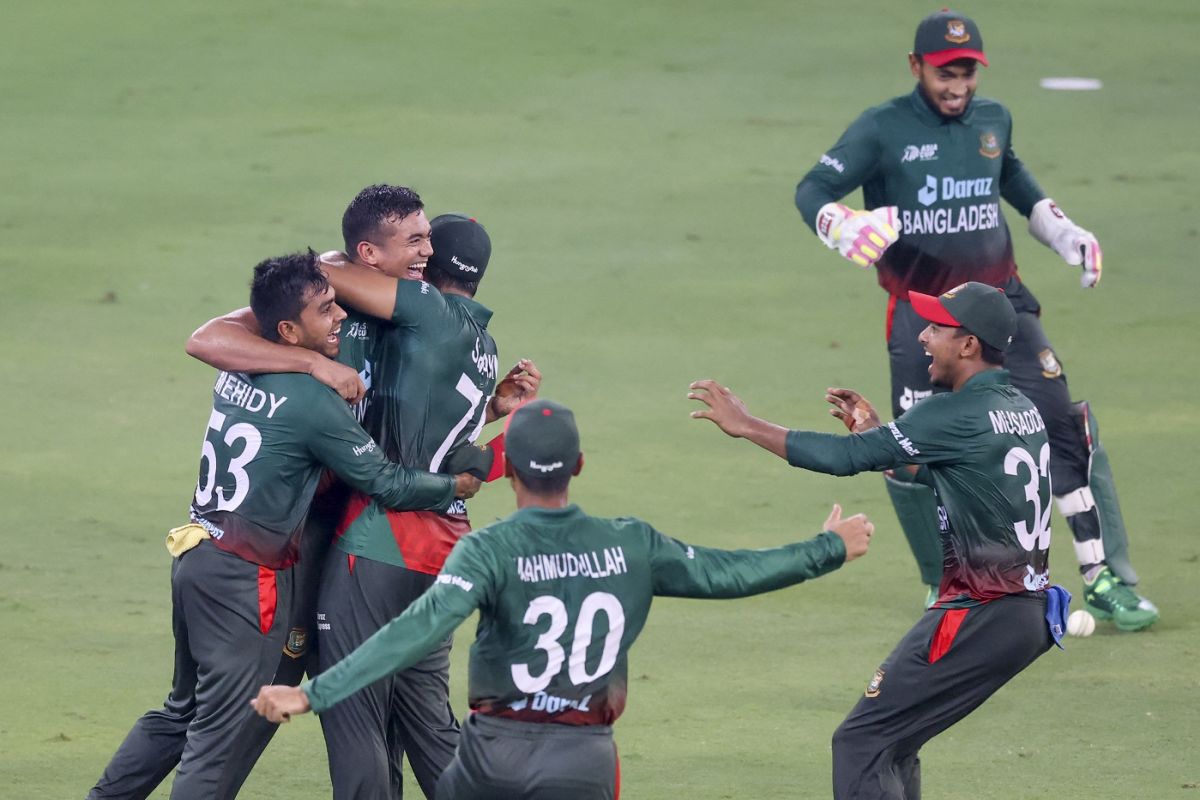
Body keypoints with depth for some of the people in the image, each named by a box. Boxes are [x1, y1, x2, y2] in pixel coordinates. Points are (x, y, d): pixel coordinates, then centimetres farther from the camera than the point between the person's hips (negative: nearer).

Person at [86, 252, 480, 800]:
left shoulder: (237, 375, 6)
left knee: (184, 710, 21)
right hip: (247, 577, -8)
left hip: (195, 561, 8)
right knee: (223, 729, -3)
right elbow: (385, 482, -10)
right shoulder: (313, 402, -17)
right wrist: (456, 487, 6)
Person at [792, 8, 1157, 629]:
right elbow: (812, 191, -12)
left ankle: (1105, 580, -4)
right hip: (921, 316, -3)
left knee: (1067, 426, -7)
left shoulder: (993, 120, 7)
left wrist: (1064, 233, 19)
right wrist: (847, 229, -33)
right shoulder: (883, 130, -8)